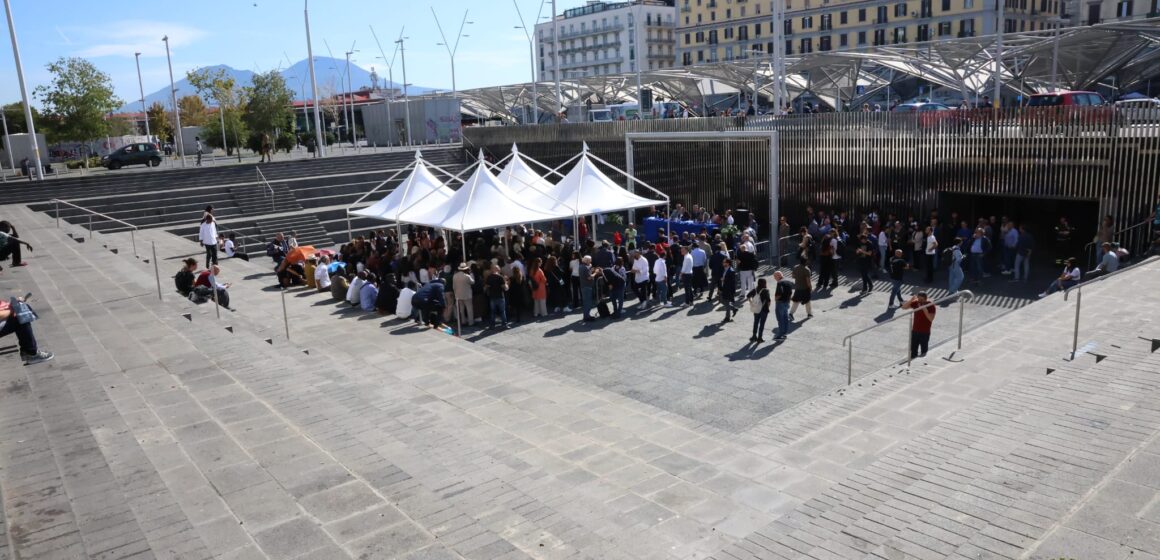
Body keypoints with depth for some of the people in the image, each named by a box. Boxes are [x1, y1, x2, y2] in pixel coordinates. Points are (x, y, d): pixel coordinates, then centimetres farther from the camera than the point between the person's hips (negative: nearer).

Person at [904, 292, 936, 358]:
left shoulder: (930, 306, -13)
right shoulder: (915, 303, -2)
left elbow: (931, 319, -21)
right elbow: (904, 307, -3)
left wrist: (925, 310, -29)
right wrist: (911, 300, -15)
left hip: (925, 332, -4)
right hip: (915, 331, 4)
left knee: (923, 349, 7)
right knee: (913, 350, 11)